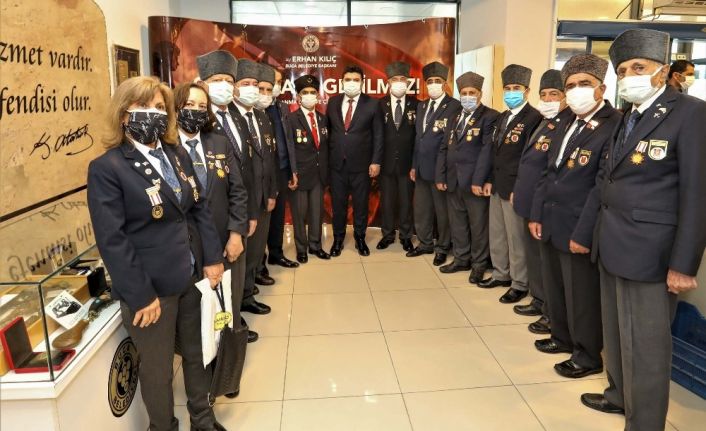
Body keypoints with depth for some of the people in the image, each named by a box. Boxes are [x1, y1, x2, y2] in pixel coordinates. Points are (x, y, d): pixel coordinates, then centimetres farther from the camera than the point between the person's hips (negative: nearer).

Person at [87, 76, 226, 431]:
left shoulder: (177, 155, 7)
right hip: (151, 288, -6)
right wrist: (141, 296, -17)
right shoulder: (106, 168, -13)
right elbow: (112, 240, -17)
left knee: (197, 353, 21)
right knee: (157, 368, 13)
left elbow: (200, 209, 9)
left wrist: (212, 258, 1)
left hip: (192, 278, 6)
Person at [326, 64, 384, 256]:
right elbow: (328, 130, 9)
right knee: (338, 203, 11)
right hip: (337, 163, 2)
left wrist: (376, 161, -7)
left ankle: (360, 238, 27)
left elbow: (378, 135, -2)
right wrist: (326, 156, 4)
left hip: (361, 163, -2)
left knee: (361, 203, 10)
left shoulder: (372, 104, -2)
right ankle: (338, 239, 26)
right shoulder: (333, 102, 6)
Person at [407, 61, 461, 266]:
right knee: (421, 208, 15)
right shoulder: (421, 106, 13)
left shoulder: (454, 106, -10)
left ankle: (442, 248, 21)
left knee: (442, 210, 6)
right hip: (422, 168, 7)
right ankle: (425, 244, 31)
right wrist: (414, 165, 12)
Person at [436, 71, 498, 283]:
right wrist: (440, 176, 4)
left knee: (478, 225, 5)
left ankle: (479, 264, 19)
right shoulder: (454, 116, 14)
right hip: (452, 179, 6)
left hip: (473, 181, -6)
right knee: (457, 223, 14)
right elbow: (444, 148, 12)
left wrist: (479, 180, -18)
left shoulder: (490, 116, -6)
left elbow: (487, 151, -13)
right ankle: (461, 259, 29)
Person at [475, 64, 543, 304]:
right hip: (497, 185, 8)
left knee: (516, 238, 1)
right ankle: (501, 274, 32)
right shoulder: (502, 118, 15)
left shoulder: (534, 118, -12)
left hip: (515, 188, -8)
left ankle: (520, 284, 15)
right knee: (497, 234, 16)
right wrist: (488, 180, 11)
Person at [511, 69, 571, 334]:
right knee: (534, 255, 19)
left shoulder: (568, 125, -17)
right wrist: (518, 191, 17)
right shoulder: (544, 123, 14)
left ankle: (553, 314, 18)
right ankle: (539, 301, 35)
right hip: (530, 203, 9)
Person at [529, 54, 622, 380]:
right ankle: (562, 337, 40)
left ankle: (588, 356, 26)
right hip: (551, 225, 8)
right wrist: (537, 215, 10)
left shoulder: (613, 127, -15)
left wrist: (583, 234, -20)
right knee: (554, 289, 20)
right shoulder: (568, 125, 13)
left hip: (578, 231, -8)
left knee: (582, 297, 7)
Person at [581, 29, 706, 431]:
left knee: (645, 346, 3)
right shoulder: (629, 117, 13)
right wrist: (598, 231, 10)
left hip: (648, 251, -8)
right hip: (614, 246, 8)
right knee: (616, 333, 21)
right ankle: (620, 394, 41)